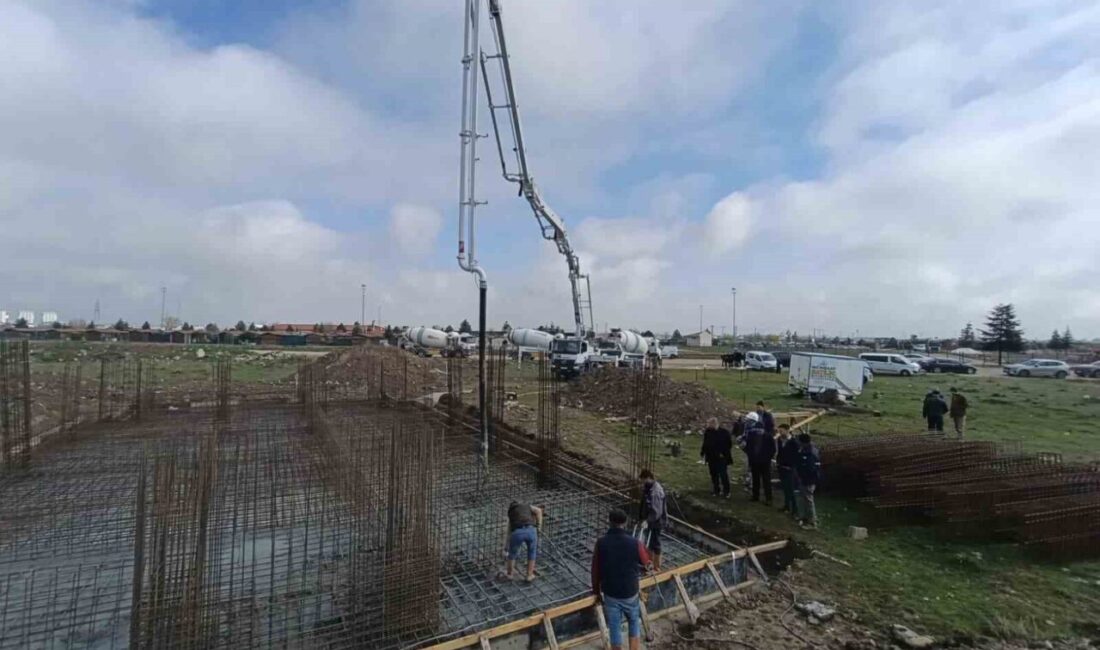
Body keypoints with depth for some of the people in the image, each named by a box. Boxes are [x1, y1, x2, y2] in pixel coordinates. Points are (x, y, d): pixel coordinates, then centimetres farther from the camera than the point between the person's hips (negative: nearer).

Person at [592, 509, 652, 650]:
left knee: (614, 628, 16)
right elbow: (646, 565, 0)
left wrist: (597, 592, 9)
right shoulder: (635, 543, -19)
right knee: (634, 623, 24)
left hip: (610, 594, 1)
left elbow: (595, 570, -4)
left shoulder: (601, 543, -14)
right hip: (630, 593, 0)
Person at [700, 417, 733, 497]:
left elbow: (729, 444, -7)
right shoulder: (707, 432, 1)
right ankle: (716, 491, 24)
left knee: (723, 475, -3)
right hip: (711, 458, 4)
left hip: (721, 458, -4)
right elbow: (705, 444, 9)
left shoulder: (724, 432, -11)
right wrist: (702, 452, 1)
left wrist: (724, 454, -13)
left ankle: (726, 491, 9)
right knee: (714, 475, 12)